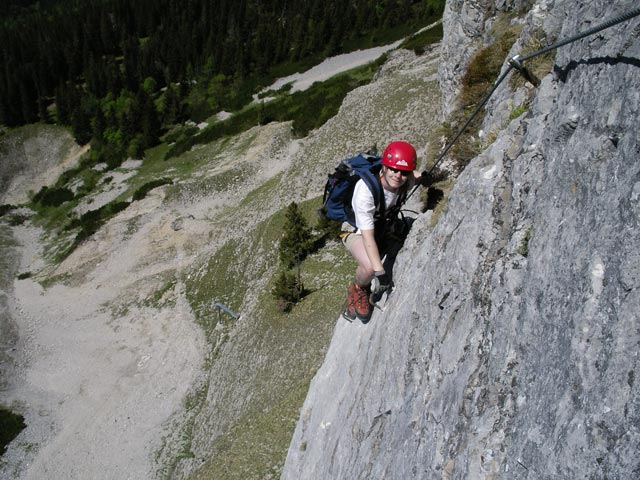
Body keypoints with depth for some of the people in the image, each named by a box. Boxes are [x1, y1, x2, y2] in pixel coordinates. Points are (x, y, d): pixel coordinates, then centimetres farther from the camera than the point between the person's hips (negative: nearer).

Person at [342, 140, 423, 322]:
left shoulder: (407, 180, -22)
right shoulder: (366, 190, -40)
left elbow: (418, 176, 7)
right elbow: (368, 236, -38)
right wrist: (380, 271, -41)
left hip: (383, 226, 7)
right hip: (356, 230, -6)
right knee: (370, 268, -33)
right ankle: (357, 290, 3)